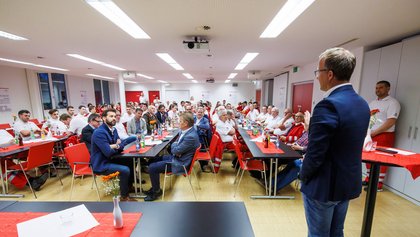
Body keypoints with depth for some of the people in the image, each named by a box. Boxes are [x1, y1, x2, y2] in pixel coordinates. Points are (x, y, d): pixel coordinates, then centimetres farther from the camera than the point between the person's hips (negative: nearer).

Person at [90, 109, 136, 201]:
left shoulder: (113, 129, 3)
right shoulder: (99, 132, -24)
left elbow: (121, 146, 4)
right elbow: (108, 152, -27)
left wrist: (114, 146, -17)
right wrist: (116, 146, -8)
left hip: (110, 159, 9)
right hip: (101, 164, -9)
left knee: (131, 163, 8)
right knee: (125, 170, -23)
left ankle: (129, 187, 26)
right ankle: (124, 196, 0)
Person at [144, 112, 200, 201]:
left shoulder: (191, 136, -29)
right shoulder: (186, 131, 2)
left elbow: (176, 150, -24)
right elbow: (175, 144, 9)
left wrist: (174, 145, -2)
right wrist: (175, 146, -13)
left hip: (180, 163, -10)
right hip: (176, 157, 10)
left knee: (152, 167, -10)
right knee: (153, 160, 14)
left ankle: (157, 191, 13)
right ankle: (155, 187, 28)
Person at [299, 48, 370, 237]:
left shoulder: (328, 105, -27)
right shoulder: (362, 104, 3)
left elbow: (315, 154, -24)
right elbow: (348, 146, 9)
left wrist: (303, 176, -7)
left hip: (324, 186, -8)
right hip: (349, 182, 8)